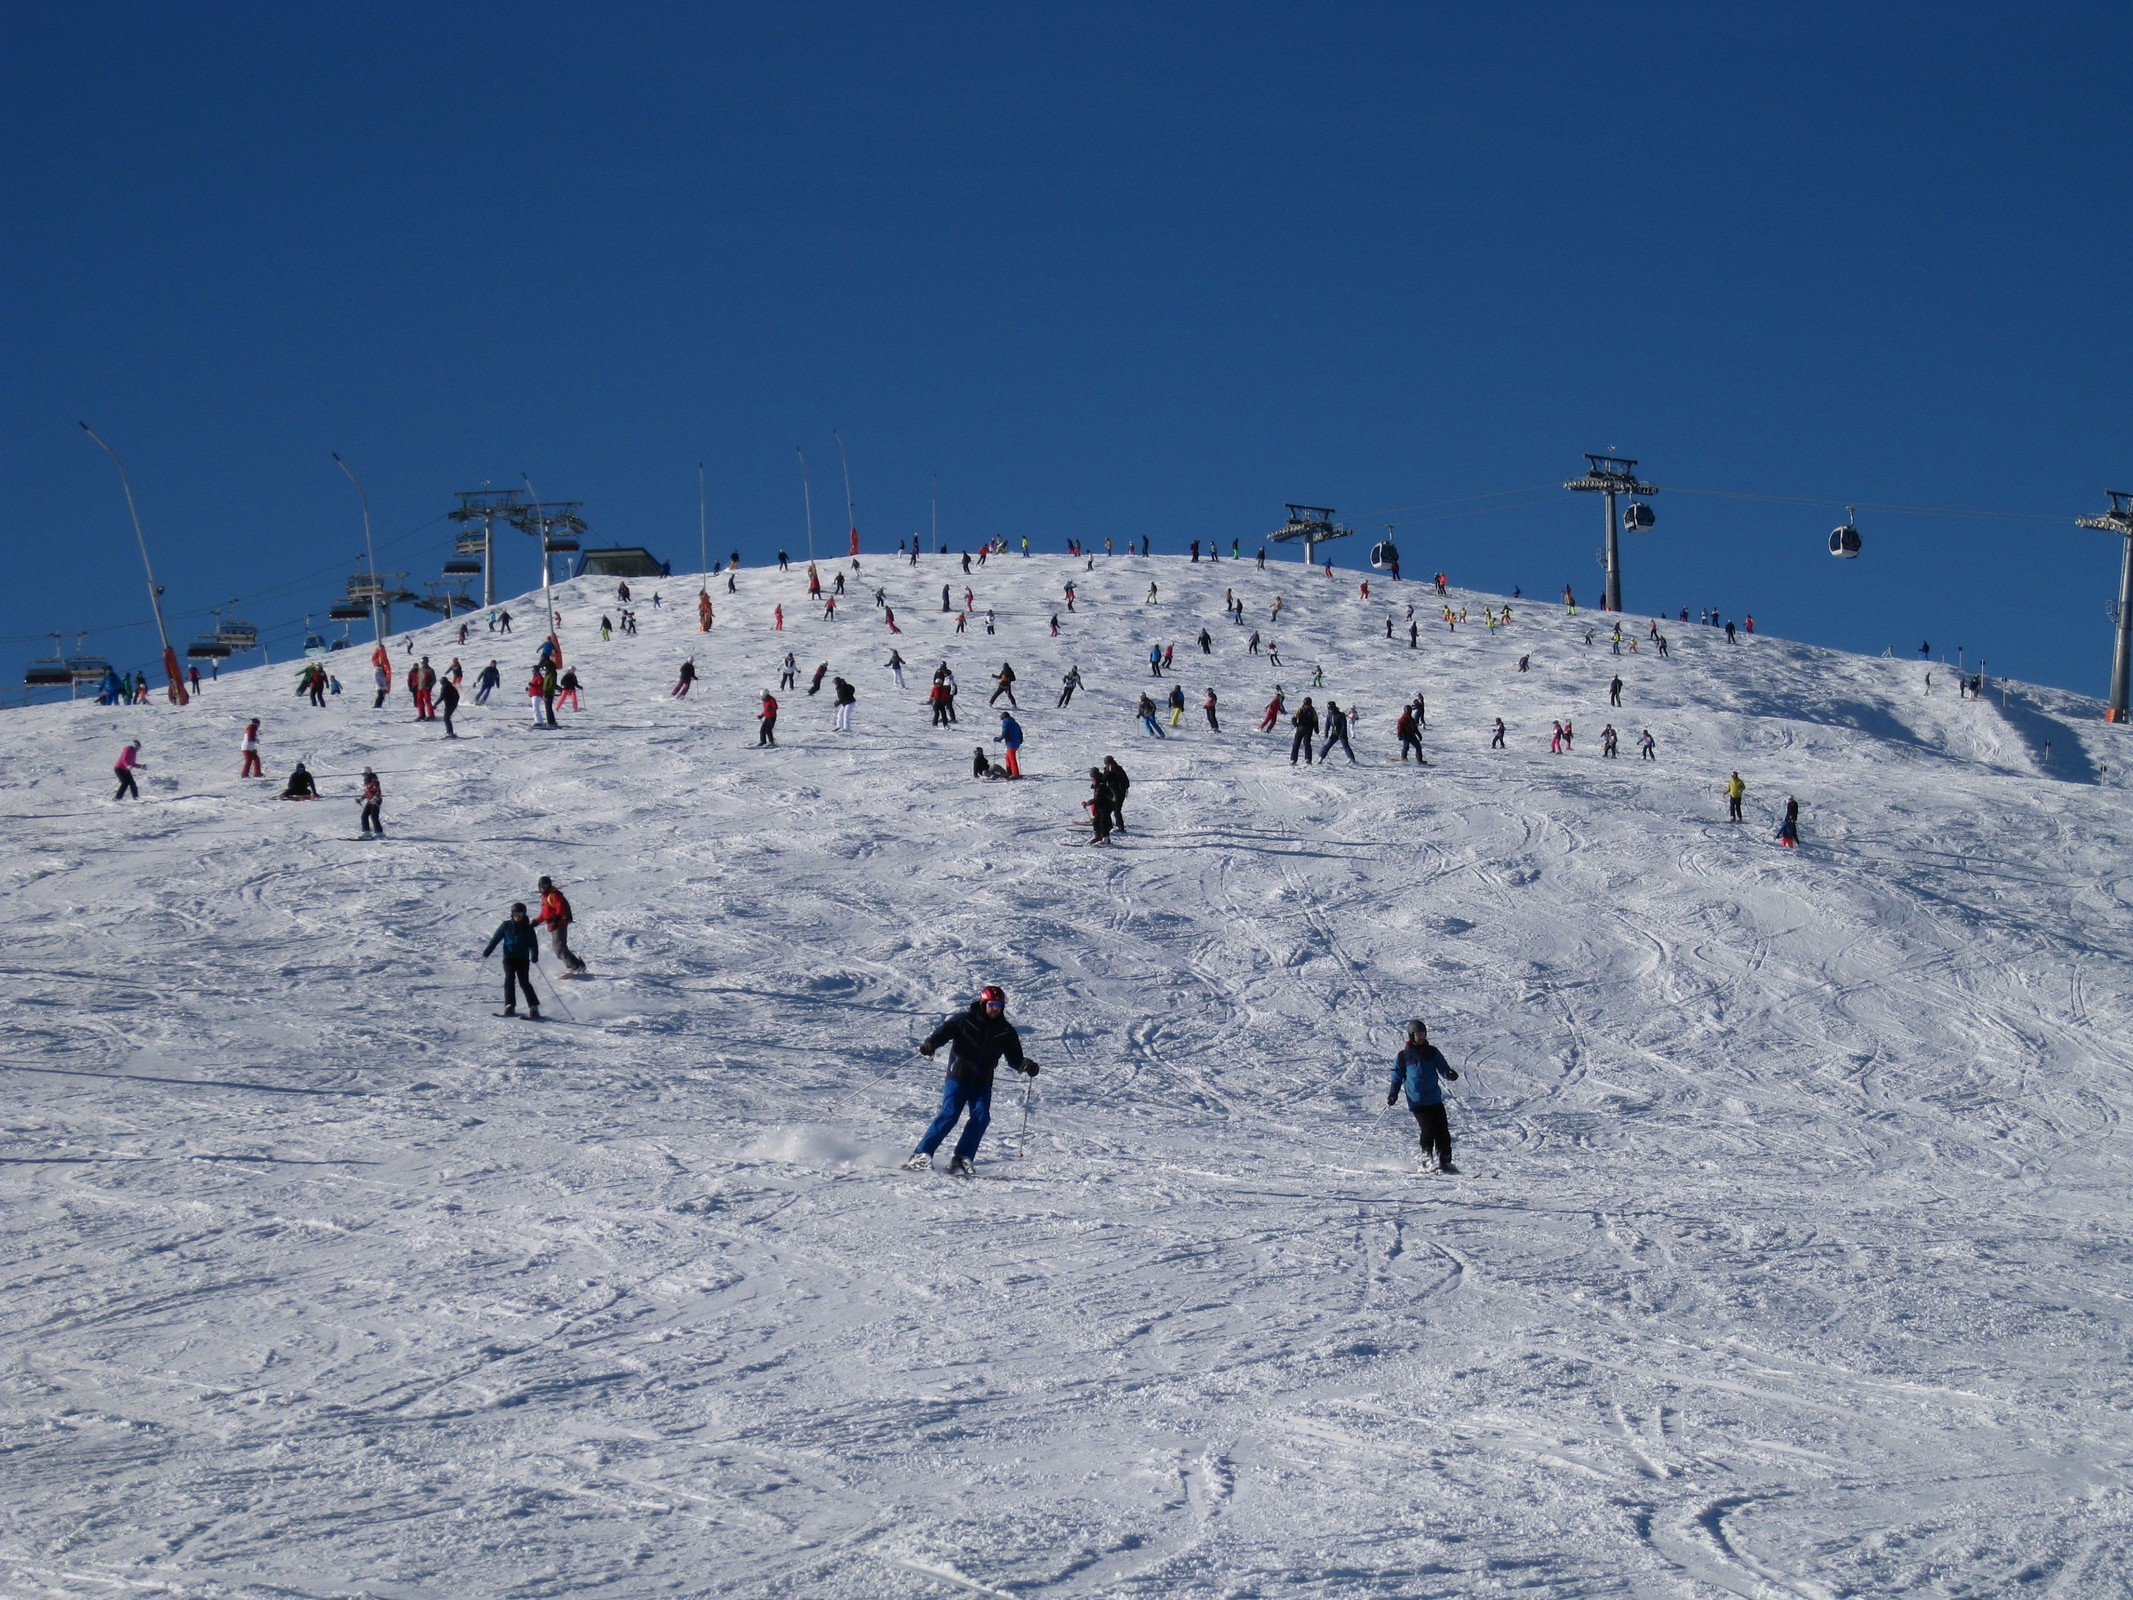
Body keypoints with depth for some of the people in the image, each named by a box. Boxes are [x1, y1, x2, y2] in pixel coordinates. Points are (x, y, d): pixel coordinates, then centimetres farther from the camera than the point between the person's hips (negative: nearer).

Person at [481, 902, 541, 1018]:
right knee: (509, 979, -15)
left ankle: (534, 1007, -4)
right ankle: (510, 1006, -16)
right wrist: (487, 952, 2)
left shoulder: (527, 927, 3)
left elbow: (533, 943, 1)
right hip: (509, 957, 1)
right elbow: (496, 938, 8)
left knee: (524, 982, -9)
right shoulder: (506, 925, 5)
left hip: (523, 958, -1)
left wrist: (534, 956, -15)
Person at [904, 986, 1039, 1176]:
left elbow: (1014, 1058, 11)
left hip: (982, 1083, 4)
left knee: (981, 1117, -16)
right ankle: (921, 1155, -13)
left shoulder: (1006, 1031, 7)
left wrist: (1026, 1066, -10)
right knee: (949, 1114, -17)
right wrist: (929, 1044, -29)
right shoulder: (964, 1021, -3)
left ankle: (962, 1160, -9)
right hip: (958, 1077, -4)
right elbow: (942, 1032, -8)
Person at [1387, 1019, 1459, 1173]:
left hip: (1435, 1099, 3)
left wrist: (1450, 1074, -14)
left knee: (1442, 1131, -3)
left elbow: (1442, 1068, 9)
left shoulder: (1432, 1052, 11)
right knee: (1428, 1129, -17)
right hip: (1417, 1101, -3)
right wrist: (1393, 1094, -3)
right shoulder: (1403, 1056, 6)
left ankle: (1444, 1161, 7)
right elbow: (1397, 1077, 12)